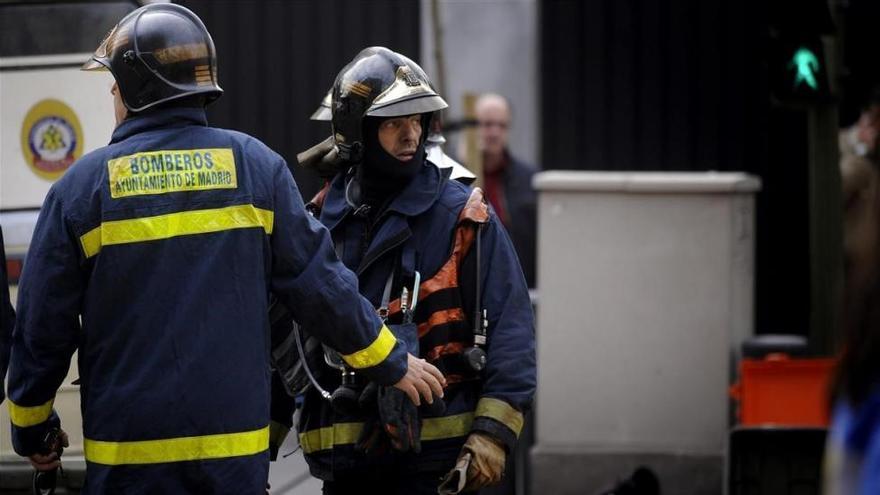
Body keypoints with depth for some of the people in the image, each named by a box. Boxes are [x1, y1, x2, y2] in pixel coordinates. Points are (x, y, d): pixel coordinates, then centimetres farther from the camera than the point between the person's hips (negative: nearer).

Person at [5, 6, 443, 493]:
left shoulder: (83, 185, -3)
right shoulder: (255, 166, 1)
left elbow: (43, 325, 1)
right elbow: (319, 285, 2)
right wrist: (391, 363, 16)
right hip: (237, 446, 2)